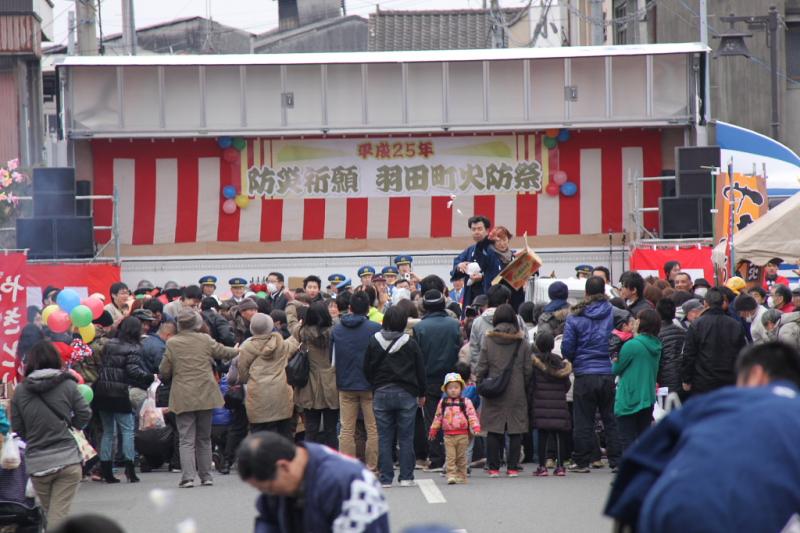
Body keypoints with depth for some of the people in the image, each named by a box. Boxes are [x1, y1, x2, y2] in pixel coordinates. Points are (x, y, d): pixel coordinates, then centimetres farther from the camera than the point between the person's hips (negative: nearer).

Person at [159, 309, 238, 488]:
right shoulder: (205, 340, -3)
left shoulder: (172, 344, -6)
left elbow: (164, 372, -2)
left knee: (187, 440, -2)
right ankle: (206, 476, 17)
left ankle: (188, 477, -15)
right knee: (204, 438, 15)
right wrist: (240, 351, 33)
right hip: (205, 396, 2)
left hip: (183, 398, -2)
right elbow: (223, 352, 13)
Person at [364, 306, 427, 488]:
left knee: (384, 438, 5)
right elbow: (420, 370, 2)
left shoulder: (374, 342, -3)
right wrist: (421, 394, 14)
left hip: (381, 393, 1)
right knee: (406, 438, 5)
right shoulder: (410, 344, -5)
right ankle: (406, 477, 4)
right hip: (406, 393, -1)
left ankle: (386, 478, 3)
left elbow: (367, 370, 4)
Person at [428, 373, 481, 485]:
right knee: (450, 456, -6)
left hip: (462, 435, -1)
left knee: (461, 457, 7)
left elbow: (472, 415, -5)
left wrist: (476, 427, -18)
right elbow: (438, 417, 14)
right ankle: (451, 475, -9)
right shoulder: (443, 403, 8)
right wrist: (433, 430, 15)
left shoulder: (466, 402, 0)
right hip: (448, 435, 1)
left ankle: (461, 476, 15)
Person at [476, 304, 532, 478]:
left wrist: (480, 385, 11)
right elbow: (528, 370, 1)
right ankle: (513, 467, 2)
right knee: (515, 430, 5)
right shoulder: (522, 342, -1)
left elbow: (481, 368, -2)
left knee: (493, 430, 5)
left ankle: (493, 467, 4)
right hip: (516, 394, 0)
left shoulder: (488, 341, -3)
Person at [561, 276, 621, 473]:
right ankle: (616, 461, 8)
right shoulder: (613, 313, -3)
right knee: (611, 420, 9)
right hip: (609, 374, 1)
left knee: (583, 421, 6)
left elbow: (567, 348, -2)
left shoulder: (575, 317, -5)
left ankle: (582, 462, 8)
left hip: (584, 375, -1)